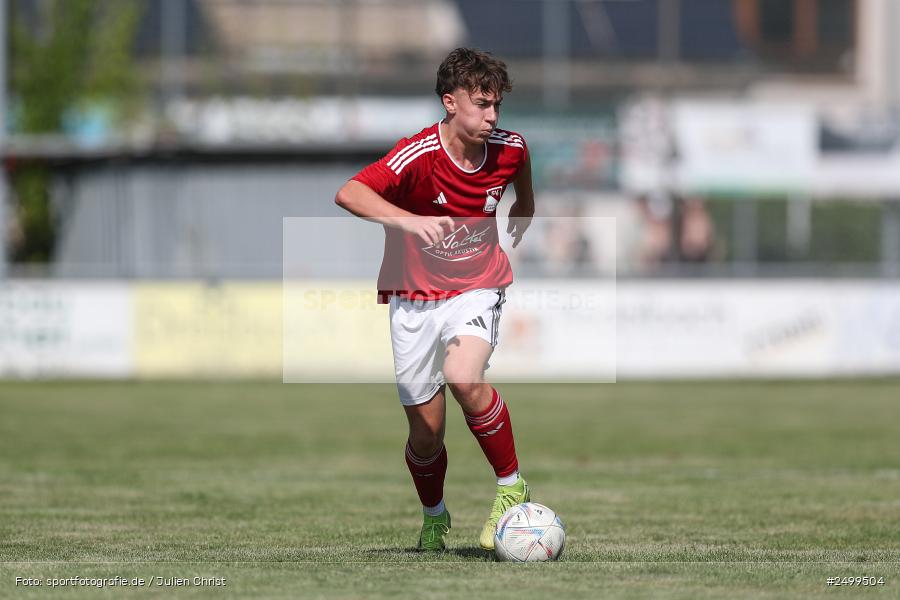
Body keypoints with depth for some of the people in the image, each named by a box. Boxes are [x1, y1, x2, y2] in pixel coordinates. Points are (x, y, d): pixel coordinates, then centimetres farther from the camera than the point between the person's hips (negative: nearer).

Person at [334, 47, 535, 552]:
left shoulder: (510, 148, -6)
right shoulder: (419, 155, -20)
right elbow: (349, 194, -38)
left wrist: (515, 237, 21)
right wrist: (410, 221, -50)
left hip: (477, 289, 1)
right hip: (415, 299, -1)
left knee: (464, 378, -30)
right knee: (426, 434, 4)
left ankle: (511, 486, -10)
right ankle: (435, 518, 34)